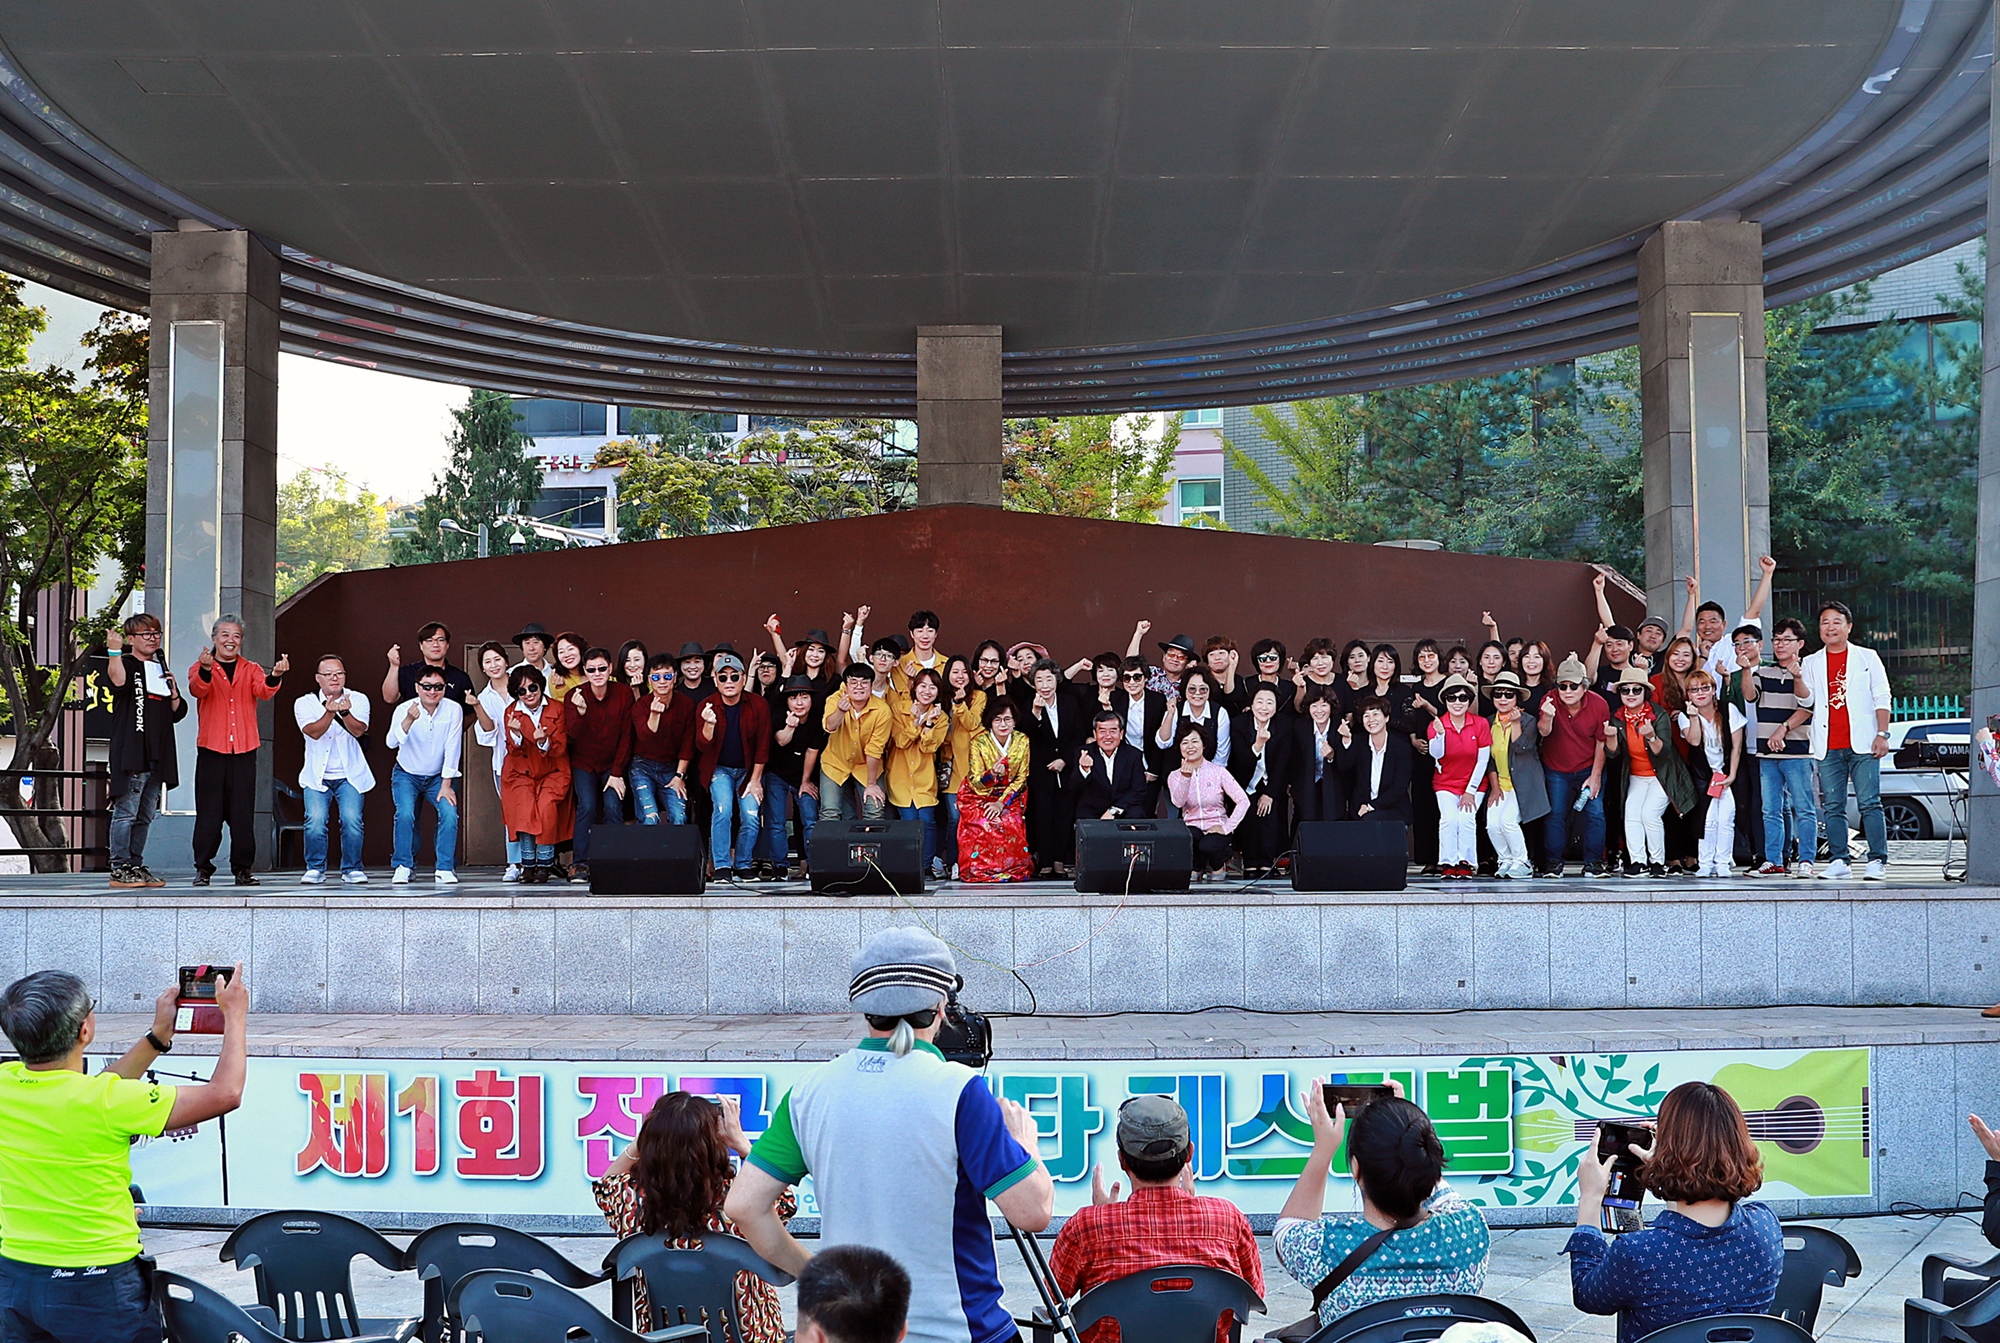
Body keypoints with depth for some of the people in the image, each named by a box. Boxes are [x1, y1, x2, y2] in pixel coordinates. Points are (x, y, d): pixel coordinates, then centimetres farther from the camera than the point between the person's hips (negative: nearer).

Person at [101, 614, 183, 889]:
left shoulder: (162, 670, 21)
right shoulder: (125, 664, 1)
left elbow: (178, 713, 20)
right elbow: (118, 681, -25)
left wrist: (173, 692, 3)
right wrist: (114, 650, -25)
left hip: (157, 757, 7)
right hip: (130, 753, -7)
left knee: (145, 817, 10)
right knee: (126, 812, -8)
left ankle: (136, 867, 15)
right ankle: (120, 869, -6)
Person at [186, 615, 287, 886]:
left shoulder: (251, 670, 11)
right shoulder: (200, 669, 6)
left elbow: (263, 690, -8)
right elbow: (197, 689, -15)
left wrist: (275, 676, -31)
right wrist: (205, 670, -37)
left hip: (244, 750, 2)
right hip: (211, 749, -1)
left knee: (243, 811, 1)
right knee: (209, 810, -1)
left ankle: (243, 868, 5)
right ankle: (203, 868, 6)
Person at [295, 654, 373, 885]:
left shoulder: (358, 700, 1)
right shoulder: (305, 703, -1)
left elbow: (358, 730, -15)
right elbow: (313, 732, -18)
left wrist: (345, 712, -35)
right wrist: (330, 711, -35)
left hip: (350, 775, 0)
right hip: (316, 776, 0)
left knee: (352, 820, -15)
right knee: (315, 820, -16)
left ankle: (352, 869, 0)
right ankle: (315, 869, 0)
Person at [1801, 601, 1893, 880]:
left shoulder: (1867, 658, 10)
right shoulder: (1812, 663, 15)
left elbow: (1882, 698, 7)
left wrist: (1882, 734, -3)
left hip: (1862, 744, -3)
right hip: (1828, 747, 3)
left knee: (1869, 803, -7)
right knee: (1832, 807, 2)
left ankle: (1877, 861, -5)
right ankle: (1838, 861, 6)